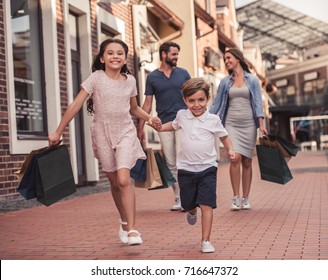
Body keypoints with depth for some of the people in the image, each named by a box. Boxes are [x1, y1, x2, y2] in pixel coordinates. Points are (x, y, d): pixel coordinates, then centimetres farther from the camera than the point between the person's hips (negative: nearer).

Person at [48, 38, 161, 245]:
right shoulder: (96, 78, -7)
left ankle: (131, 229, -11)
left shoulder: (130, 80, 2)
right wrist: (58, 132, -7)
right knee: (114, 183, 8)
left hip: (126, 132, 0)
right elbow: (76, 105, -7)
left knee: (124, 180, -16)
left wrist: (149, 118, -3)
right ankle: (124, 221, 30)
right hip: (103, 134, 0)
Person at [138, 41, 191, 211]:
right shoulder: (152, 77, 6)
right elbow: (147, 103, 7)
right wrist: (141, 127, 3)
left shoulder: (183, 74, 7)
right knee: (171, 163, 5)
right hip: (164, 124, 1)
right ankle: (178, 198, 13)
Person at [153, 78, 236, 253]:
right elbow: (174, 125, 25)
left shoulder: (213, 120, -4)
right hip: (186, 169, 2)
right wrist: (160, 127, 10)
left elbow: (224, 136, 10)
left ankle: (205, 241, -2)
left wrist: (230, 150, -6)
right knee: (188, 204, 14)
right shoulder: (182, 116, 2)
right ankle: (192, 212, 52)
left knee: (206, 205, -11)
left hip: (207, 168, -2)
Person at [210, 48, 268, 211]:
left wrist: (261, 124, -11)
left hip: (248, 124, 0)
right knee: (235, 158, -16)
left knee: (247, 161, 2)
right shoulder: (225, 82, 9)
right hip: (231, 124, 0)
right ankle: (236, 198, -11)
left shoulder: (252, 79, 5)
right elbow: (216, 104, 9)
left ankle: (245, 198, 10)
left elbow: (258, 103, 0)